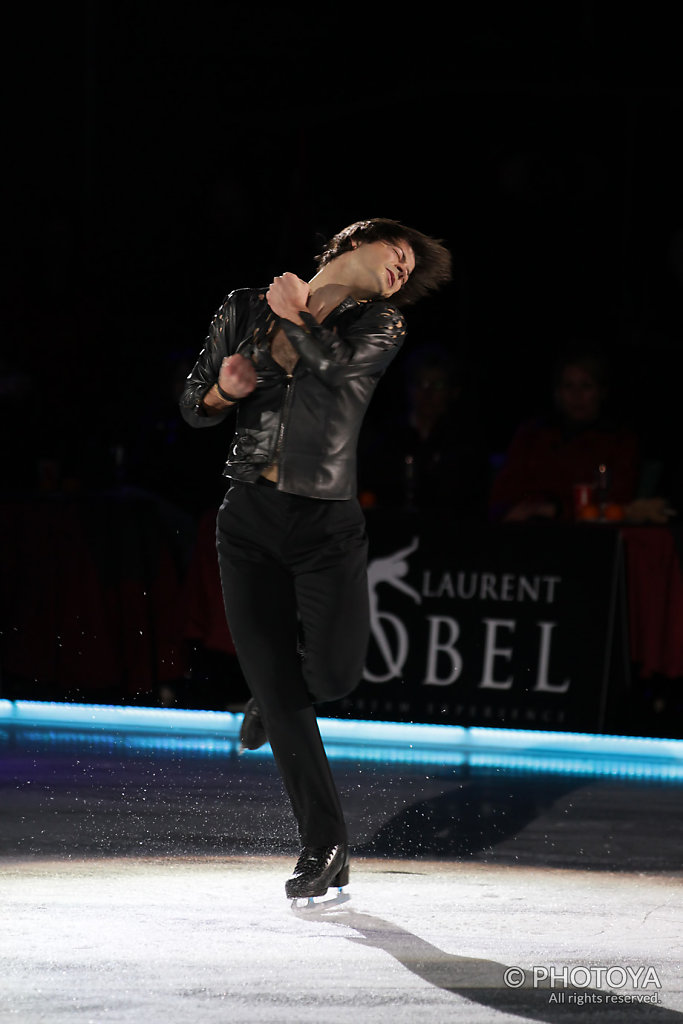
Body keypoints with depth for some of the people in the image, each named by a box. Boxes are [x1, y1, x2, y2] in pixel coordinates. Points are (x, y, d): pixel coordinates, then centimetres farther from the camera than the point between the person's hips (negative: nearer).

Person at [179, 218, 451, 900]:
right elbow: (192, 406, 13)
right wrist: (224, 391, -8)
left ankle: (273, 695, 23)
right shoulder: (245, 310, 8)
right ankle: (324, 845, 8)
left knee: (334, 676, -15)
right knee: (277, 690, -4)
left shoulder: (380, 326, 5)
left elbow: (334, 363, -17)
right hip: (248, 518, 1)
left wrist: (295, 313, -3)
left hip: (327, 523, -1)